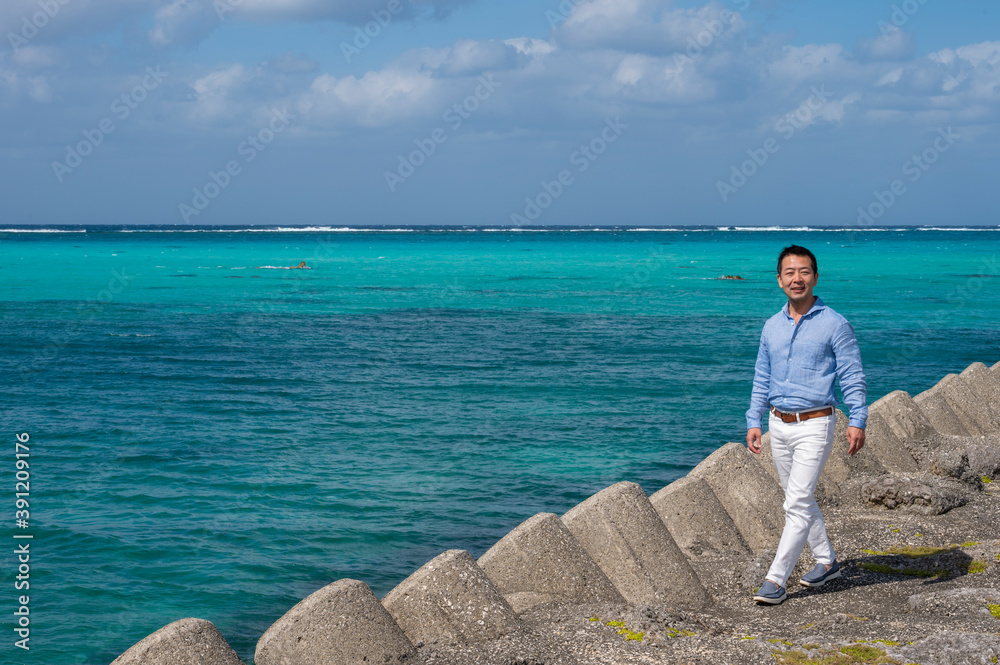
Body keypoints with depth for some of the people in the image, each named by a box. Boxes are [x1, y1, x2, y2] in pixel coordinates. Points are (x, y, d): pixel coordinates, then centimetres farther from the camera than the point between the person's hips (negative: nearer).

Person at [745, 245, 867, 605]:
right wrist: (754, 421, 8)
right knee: (800, 499, 16)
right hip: (779, 425, 6)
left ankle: (775, 580, -10)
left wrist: (858, 421, -17)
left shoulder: (834, 324, -7)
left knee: (798, 503, -11)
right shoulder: (772, 327, 9)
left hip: (814, 425, -6)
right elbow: (762, 379, 16)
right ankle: (826, 562, 31)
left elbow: (853, 376, -7)